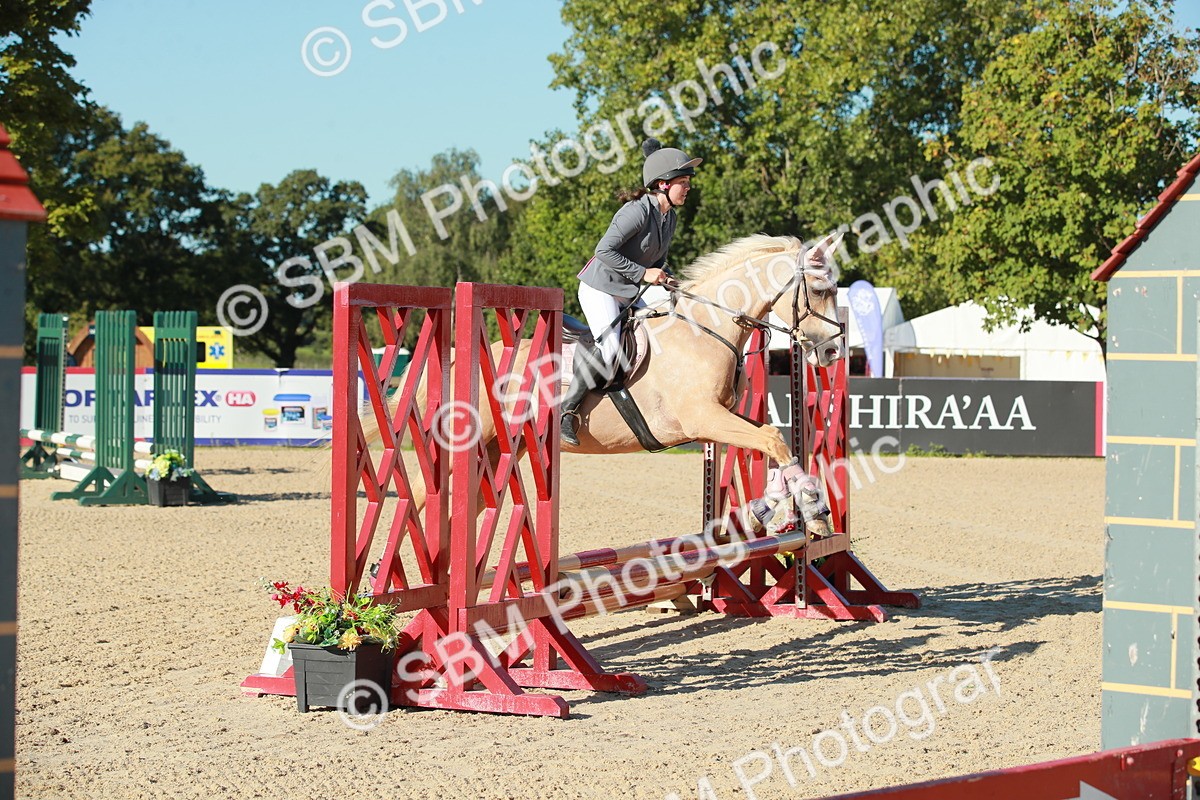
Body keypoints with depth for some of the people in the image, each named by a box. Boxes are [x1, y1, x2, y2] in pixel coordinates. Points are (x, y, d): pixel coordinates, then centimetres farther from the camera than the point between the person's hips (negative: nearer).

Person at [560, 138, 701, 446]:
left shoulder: (669, 217, 7)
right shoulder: (637, 211, -21)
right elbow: (605, 250, -24)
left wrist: (666, 278, -2)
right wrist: (642, 273, -23)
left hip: (630, 294, 9)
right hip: (600, 289, -9)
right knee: (610, 350, -24)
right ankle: (568, 408, -11)